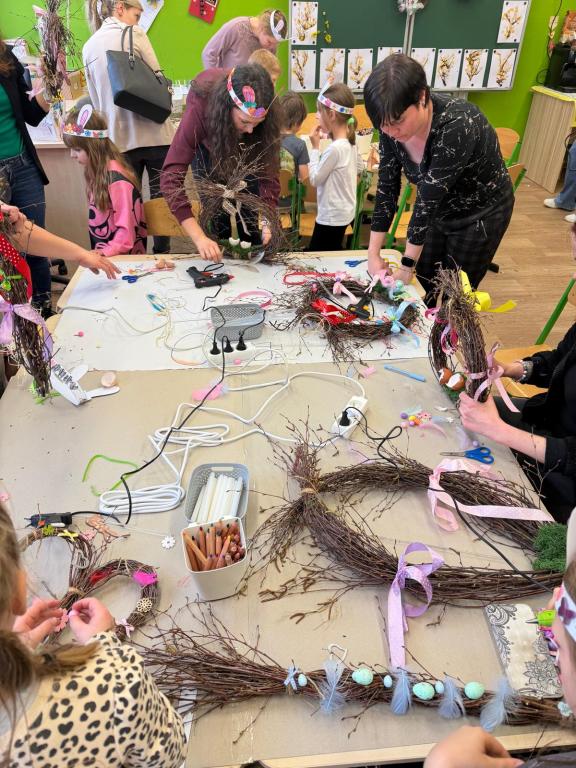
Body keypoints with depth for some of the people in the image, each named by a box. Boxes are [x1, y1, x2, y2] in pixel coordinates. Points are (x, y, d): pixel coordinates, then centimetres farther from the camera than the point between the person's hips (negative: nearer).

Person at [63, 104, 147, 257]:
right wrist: (98, 251, 16)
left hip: (123, 256, -8)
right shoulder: (95, 171, 9)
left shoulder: (116, 178, -17)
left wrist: (106, 252, -25)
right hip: (101, 252, 8)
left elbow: (127, 227, -18)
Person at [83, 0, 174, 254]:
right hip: (153, 132, -4)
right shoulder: (134, 34, -2)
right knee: (161, 198, 5)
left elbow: (96, 101, 14)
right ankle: (162, 253, 9)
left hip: (120, 138, 4)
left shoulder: (88, 47, 12)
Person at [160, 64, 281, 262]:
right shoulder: (200, 107, -43)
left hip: (247, 147, 2)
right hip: (208, 143, -1)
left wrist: (268, 221, -47)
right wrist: (200, 238, -58)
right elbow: (171, 178, -48)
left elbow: (269, 169, -30)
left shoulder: (268, 114, -37)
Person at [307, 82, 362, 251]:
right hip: (344, 212, 10)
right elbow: (359, 167, 20)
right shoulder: (350, 142, 2)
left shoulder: (334, 148, -26)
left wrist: (315, 147, -12)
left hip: (332, 217, -10)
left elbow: (314, 179, -16)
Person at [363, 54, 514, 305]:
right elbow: (386, 189, -13)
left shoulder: (457, 126, -35)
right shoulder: (392, 128, -17)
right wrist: (373, 254, -18)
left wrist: (407, 267, -28)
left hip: (481, 213, -5)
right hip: (440, 210, 6)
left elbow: (428, 197, -33)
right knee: (421, 286, 14)